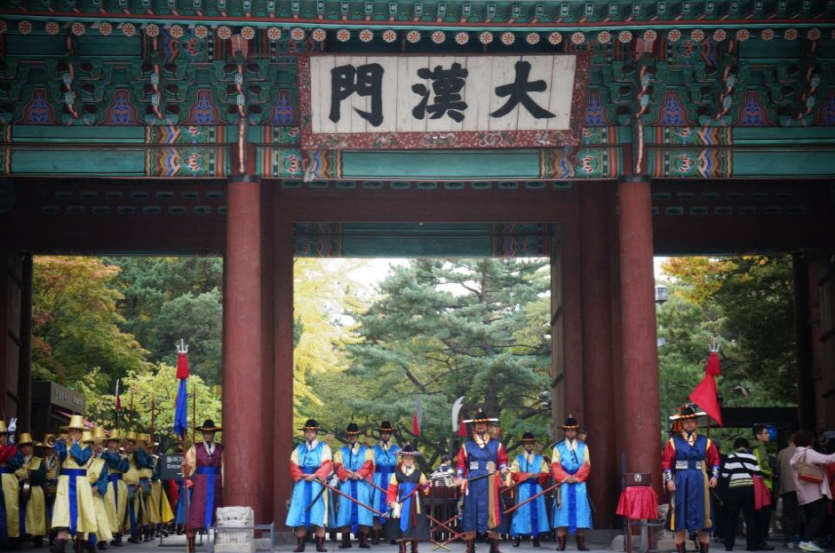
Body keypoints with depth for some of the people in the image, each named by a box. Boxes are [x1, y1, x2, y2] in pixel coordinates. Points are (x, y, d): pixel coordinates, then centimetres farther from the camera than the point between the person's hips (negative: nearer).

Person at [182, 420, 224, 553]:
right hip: (200, 483, -1)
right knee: (196, 512, -5)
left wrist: (224, 485, -1)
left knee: (215, 511, 3)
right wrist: (188, 478, -13)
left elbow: (224, 467, 4)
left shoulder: (220, 449, 7)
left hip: (216, 483, 1)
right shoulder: (195, 448, 6)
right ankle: (191, 542, -1)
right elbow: (189, 465, 3)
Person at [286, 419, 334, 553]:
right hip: (302, 484, 2)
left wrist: (315, 475, -18)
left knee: (319, 514, -6)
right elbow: (294, 466, 6)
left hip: (318, 484, -2)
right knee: (300, 513, -2)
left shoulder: (324, 448, 10)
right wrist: (302, 476, -13)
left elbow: (327, 465, -4)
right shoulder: (298, 449, 17)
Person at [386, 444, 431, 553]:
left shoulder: (419, 474, 8)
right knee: (401, 528, -2)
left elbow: (425, 491, 4)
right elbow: (391, 490, 0)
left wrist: (426, 486, -17)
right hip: (401, 505, -1)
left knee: (415, 528, 3)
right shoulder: (396, 474, 4)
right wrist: (391, 502, -12)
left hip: (415, 505, 1)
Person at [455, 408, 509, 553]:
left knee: (492, 512, 2)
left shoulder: (496, 444, 10)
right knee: (471, 512, -2)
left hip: (491, 484, 1)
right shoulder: (467, 445, 7)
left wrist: (503, 468, -11)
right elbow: (461, 462, 6)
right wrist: (460, 476, -8)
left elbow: (503, 460, 10)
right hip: (473, 483, -1)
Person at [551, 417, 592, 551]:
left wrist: (576, 477, -11)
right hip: (563, 484, -1)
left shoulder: (583, 447, 11)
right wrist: (566, 477, -15)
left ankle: (581, 543, 3)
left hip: (579, 483, 1)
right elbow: (555, 466, 0)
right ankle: (561, 543, -6)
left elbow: (586, 465, 4)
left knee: (580, 511, -1)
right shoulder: (558, 447, 8)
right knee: (563, 511, -6)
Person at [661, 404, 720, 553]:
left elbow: (715, 460, 11)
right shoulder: (673, 441, 2)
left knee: (702, 519, 4)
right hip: (680, 483, -2)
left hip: (699, 483, 2)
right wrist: (669, 480, -10)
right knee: (680, 519, 1)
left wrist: (715, 476, -2)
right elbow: (666, 462, -1)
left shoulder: (705, 441, 8)